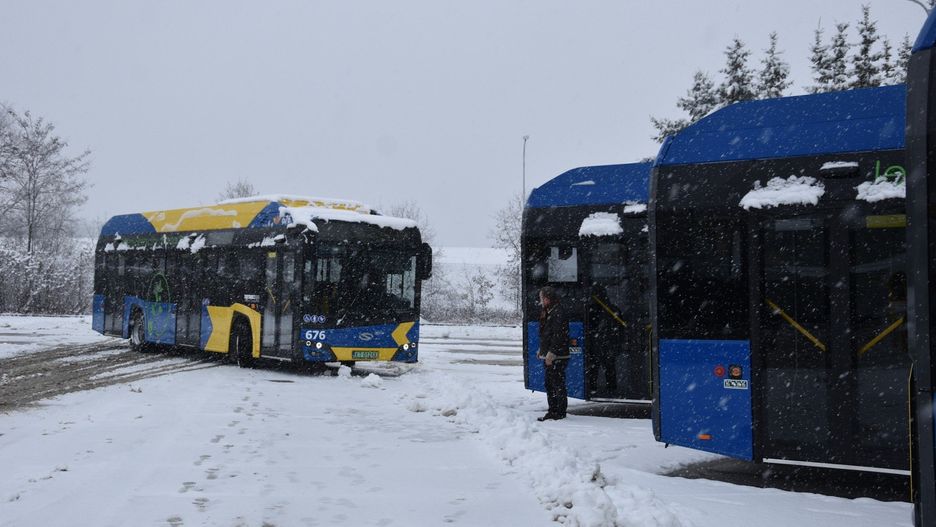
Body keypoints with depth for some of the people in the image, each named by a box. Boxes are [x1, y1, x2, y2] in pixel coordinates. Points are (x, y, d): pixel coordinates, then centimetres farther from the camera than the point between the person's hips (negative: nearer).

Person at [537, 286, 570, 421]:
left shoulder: (558, 313, -15)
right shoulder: (547, 313, 17)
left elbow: (558, 335, -21)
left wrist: (551, 353, -23)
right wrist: (541, 349, 19)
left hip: (557, 356, -10)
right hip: (548, 355, 10)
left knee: (558, 384, -5)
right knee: (549, 384, 13)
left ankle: (560, 412, 1)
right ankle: (552, 411, 20)